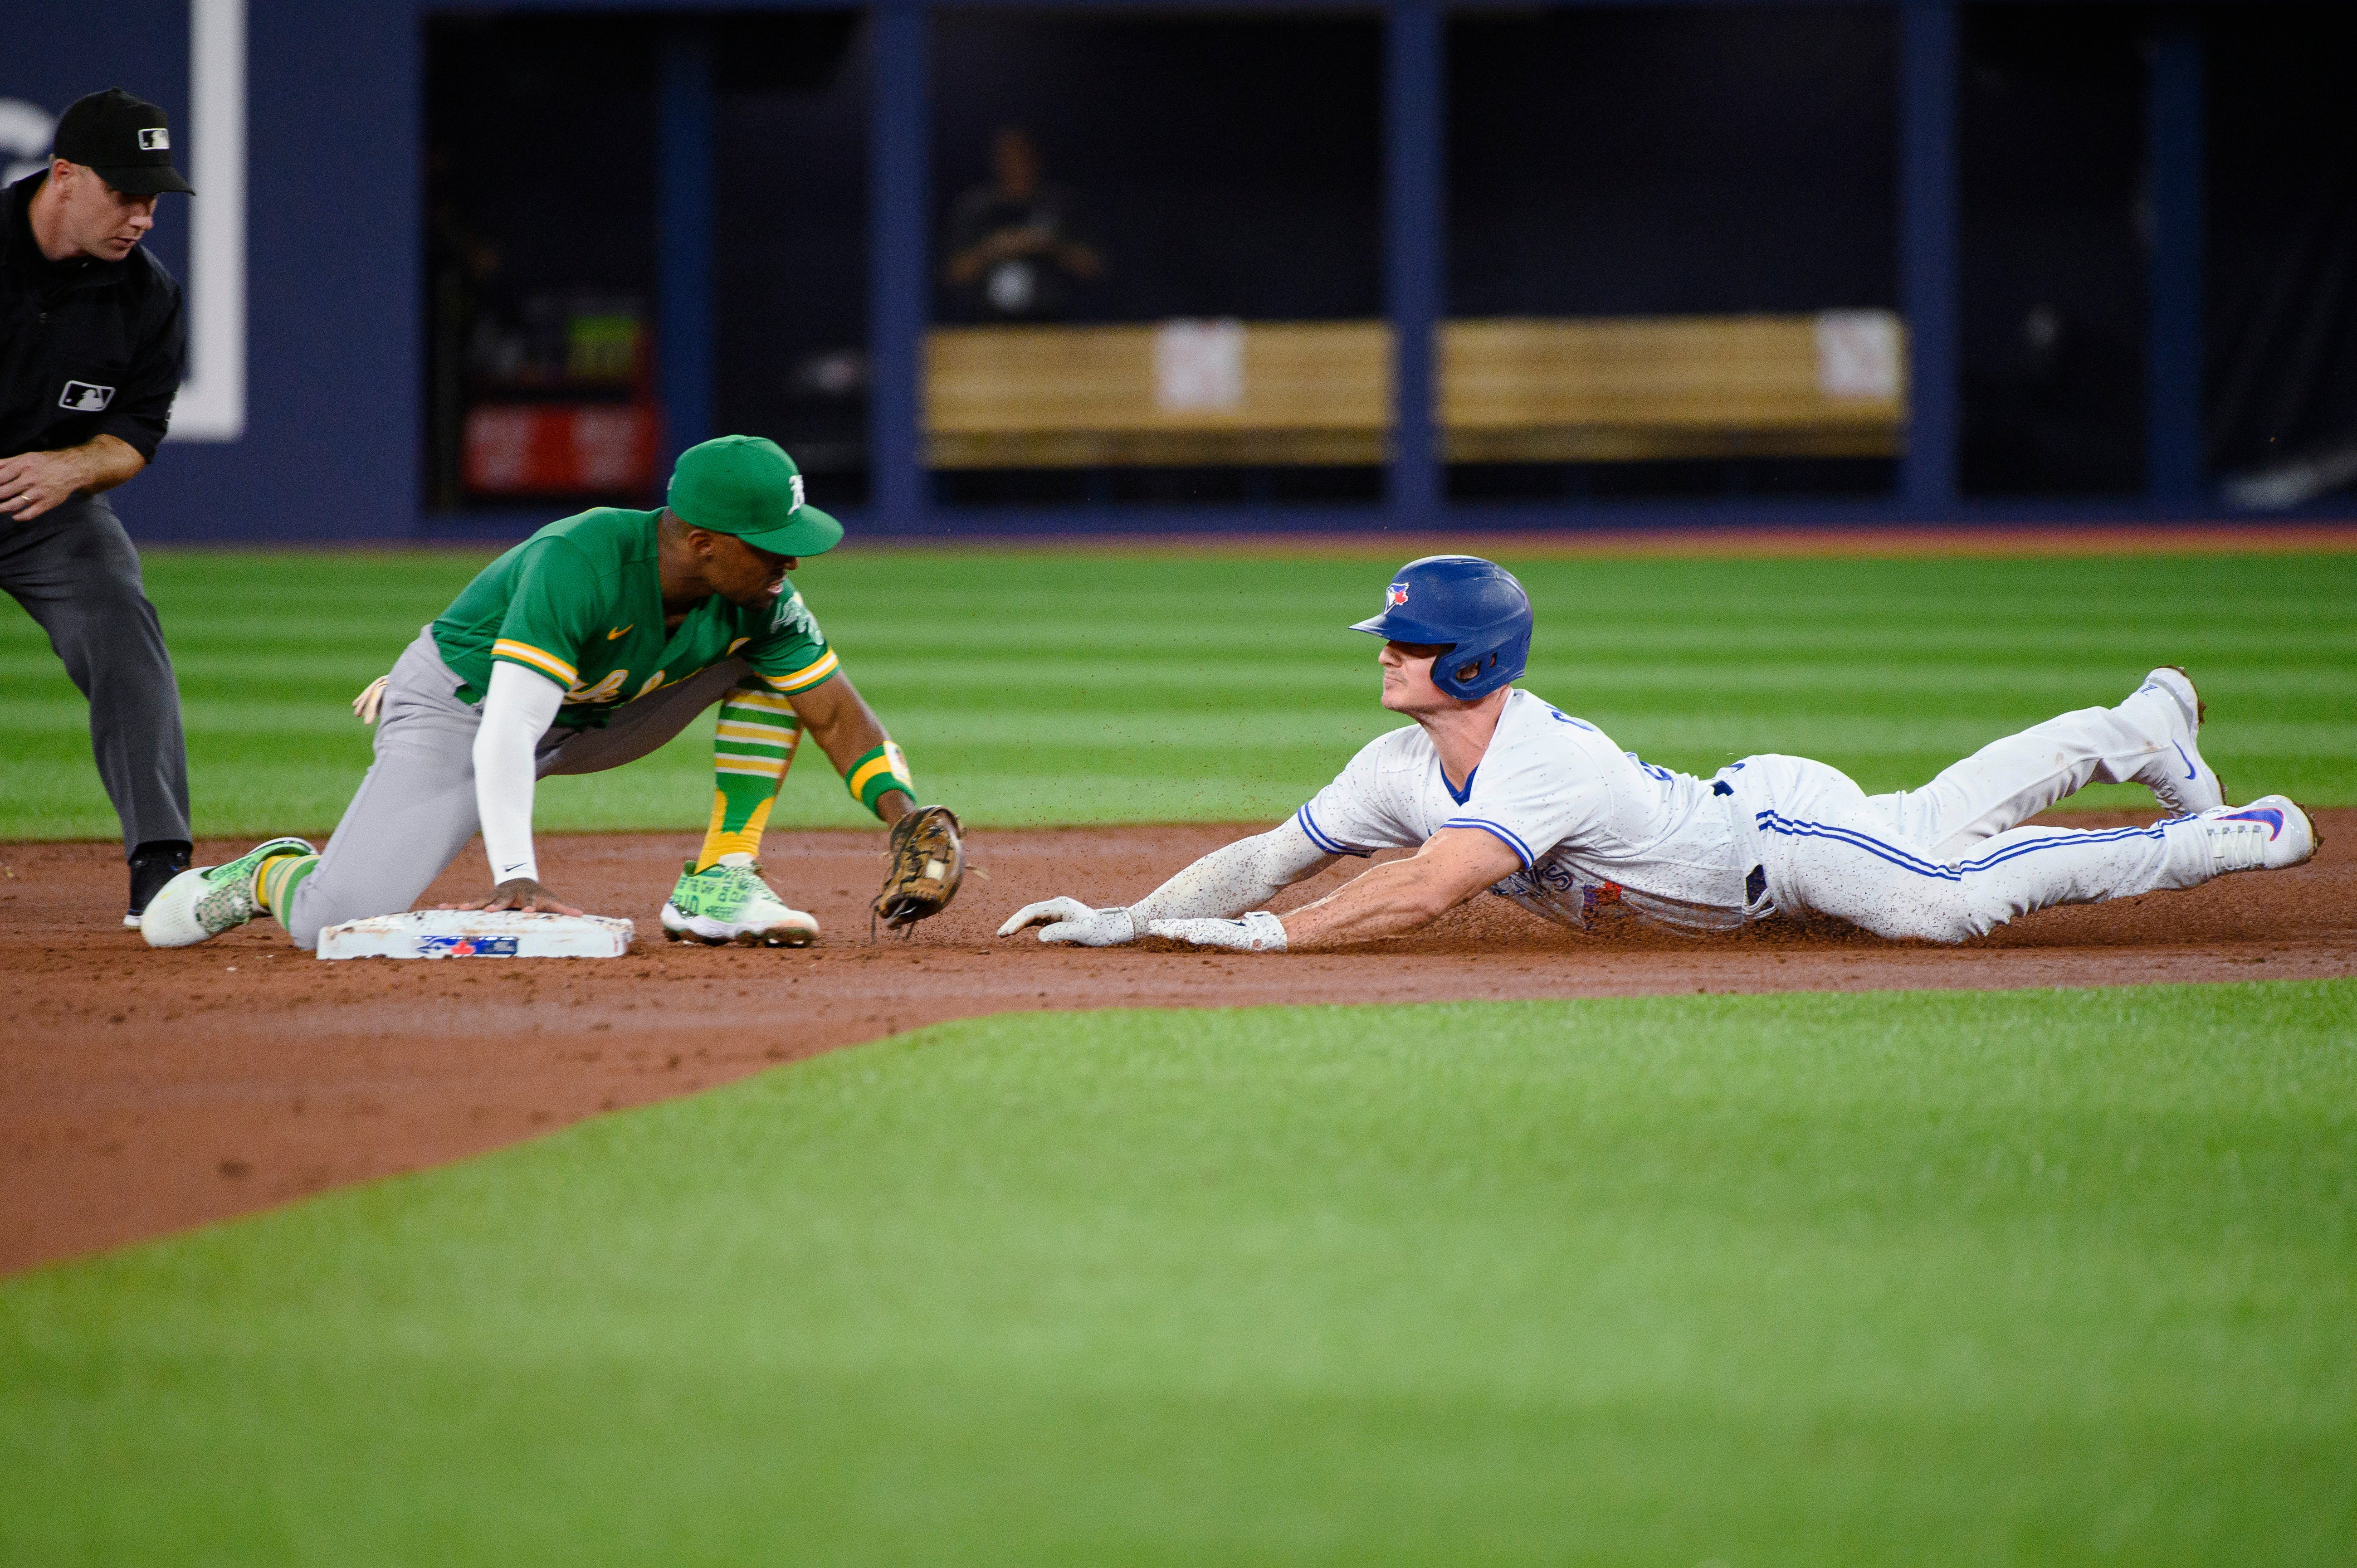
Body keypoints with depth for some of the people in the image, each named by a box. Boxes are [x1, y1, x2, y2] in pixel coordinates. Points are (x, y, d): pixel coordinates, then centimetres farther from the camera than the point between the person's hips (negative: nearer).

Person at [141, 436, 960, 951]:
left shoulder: (761, 598, -17)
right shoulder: (579, 562, -36)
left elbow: (836, 713, -11)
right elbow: (506, 733, -41)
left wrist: (902, 811, -29)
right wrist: (517, 874, -51)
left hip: (590, 720, 6)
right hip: (460, 709, -6)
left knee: (770, 658, -10)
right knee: (332, 925, -24)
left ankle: (717, 883, -6)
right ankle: (271, 876, 12)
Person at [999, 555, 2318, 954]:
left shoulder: (1538, 762, -40)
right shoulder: (1402, 771, -14)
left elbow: (1424, 894, -52)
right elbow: (1275, 855, -14)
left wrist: (1261, 935, -53)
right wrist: (1126, 919, -25)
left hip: (1786, 832, -7)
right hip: (1737, 828, 7)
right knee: (1938, 821, 23)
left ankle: (2235, 839, 4)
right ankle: (2146, 724, 44)